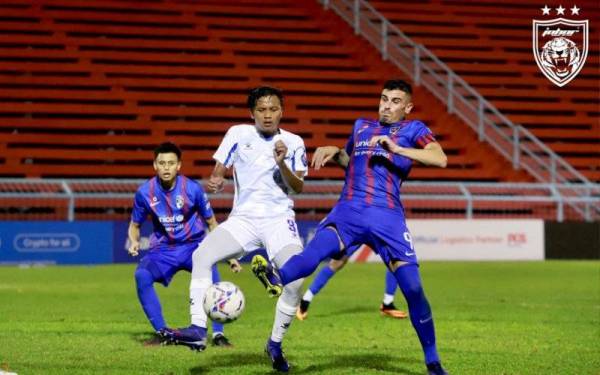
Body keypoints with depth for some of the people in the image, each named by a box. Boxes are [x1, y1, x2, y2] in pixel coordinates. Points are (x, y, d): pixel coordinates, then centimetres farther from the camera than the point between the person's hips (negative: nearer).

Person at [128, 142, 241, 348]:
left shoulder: (193, 189, -13)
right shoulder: (145, 192, -9)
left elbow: (211, 223, 0)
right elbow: (135, 225, 8)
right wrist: (134, 242, -15)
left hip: (193, 246, -1)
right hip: (163, 249, 1)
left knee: (211, 272, -31)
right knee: (141, 275, -27)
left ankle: (218, 334, -21)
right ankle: (162, 332, -13)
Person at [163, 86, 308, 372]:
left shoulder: (293, 143, 3)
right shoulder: (239, 134, 4)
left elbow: (298, 187, -4)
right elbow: (219, 170, 1)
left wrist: (282, 164, -21)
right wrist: (214, 182, -22)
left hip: (279, 219, -1)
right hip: (243, 217, 1)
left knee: (295, 279, -22)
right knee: (201, 255, -24)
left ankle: (275, 343, -1)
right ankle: (198, 328, -22)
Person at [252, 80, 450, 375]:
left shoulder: (413, 129, 11)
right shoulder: (361, 126, 24)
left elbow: (440, 159, -8)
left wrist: (397, 149, -17)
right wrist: (333, 151, 19)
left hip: (387, 217, -2)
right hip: (348, 210, 3)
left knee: (413, 288, -9)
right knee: (316, 248, -29)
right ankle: (277, 279, -61)